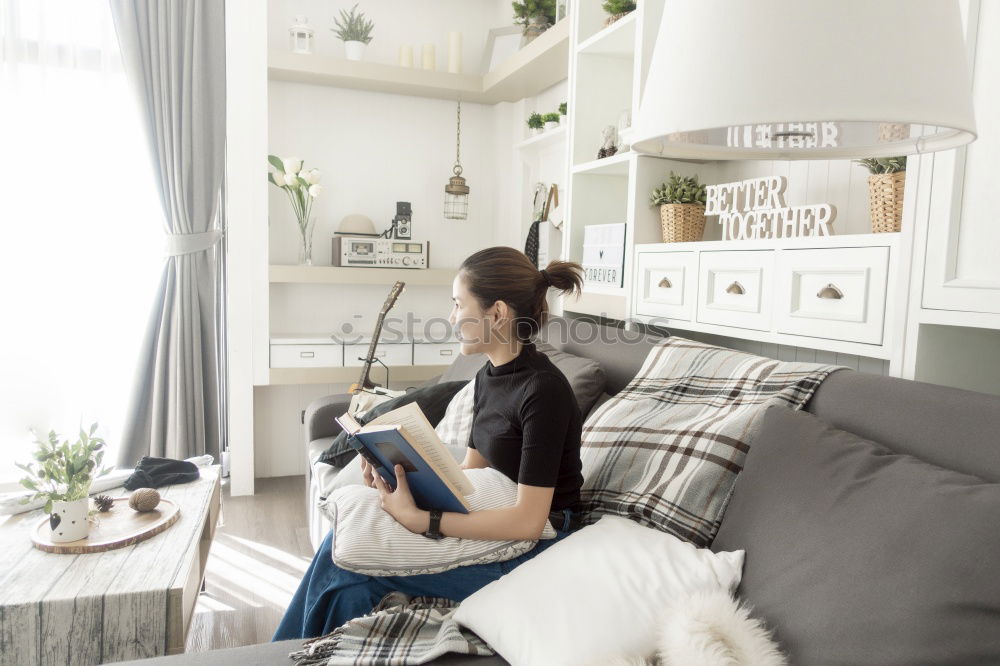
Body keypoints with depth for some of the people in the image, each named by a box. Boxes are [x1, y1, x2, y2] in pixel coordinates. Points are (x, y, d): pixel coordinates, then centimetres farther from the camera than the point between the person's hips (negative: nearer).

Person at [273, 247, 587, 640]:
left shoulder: (543, 390, -22)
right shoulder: (489, 376, 6)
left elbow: (529, 521, -25)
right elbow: (469, 470, 10)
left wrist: (417, 519, -25)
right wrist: (400, 475, -7)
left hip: (532, 548, -7)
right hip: (497, 518, 7)